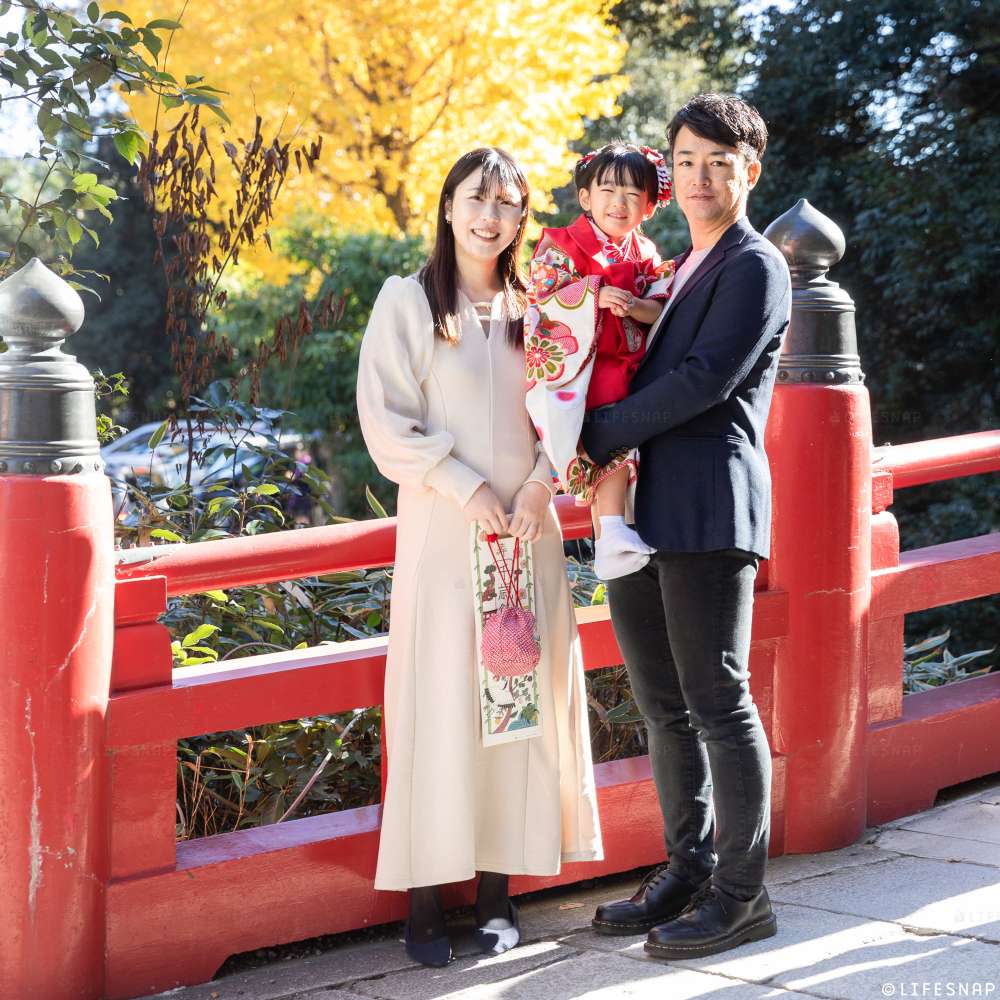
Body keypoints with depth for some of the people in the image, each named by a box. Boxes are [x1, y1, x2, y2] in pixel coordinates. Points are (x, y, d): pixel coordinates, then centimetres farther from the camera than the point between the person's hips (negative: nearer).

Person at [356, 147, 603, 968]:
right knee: (440, 703, -5)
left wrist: (541, 484, -8)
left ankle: (497, 889, 11)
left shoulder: (536, 306, 11)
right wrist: (465, 486, -13)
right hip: (444, 528, -4)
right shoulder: (408, 301, 1)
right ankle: (426, 896, -1)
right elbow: (386, 418, -5)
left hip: (528, 527, 4)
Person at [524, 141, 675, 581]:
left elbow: (663, 309, 8)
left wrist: (636, 306, -14)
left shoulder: (645, 255, 12)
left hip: (628, 368, 6)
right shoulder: (562, 246, -3)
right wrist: (594, 295, -23)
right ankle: (610, 534, -19)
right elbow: (543, 300, -11)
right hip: (579, 369, -6)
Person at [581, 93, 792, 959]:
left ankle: (742, 894, 5)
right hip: (642, 515, 9)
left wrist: (598, 435, -10)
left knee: (718, 703, -4)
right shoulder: (682, 270, 22)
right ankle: (688, 871, 23)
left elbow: (706, 379, -16)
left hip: (709, 512, -8)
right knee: (664, 706, 13)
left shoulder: (756, 268, -5)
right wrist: (603, 451, 5)